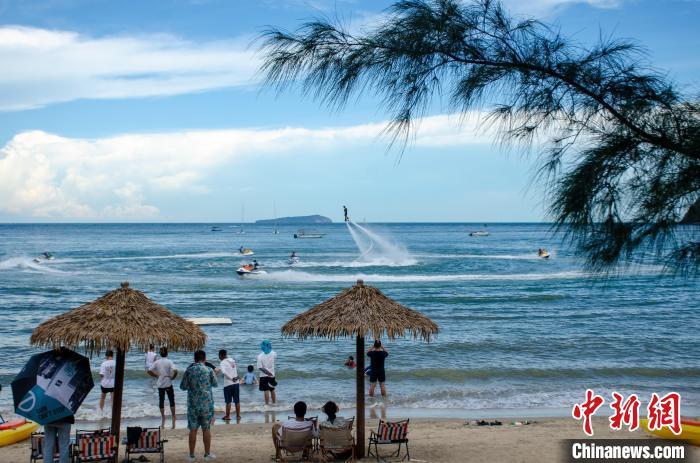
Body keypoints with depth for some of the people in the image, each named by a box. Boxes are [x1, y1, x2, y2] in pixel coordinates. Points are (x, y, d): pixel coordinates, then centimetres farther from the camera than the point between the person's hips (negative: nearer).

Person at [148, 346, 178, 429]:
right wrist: (172, 377, -6)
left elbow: (149, 371, -7)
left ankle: (163, 417, 19)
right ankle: (173, 418, 6)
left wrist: (156, 376, 2)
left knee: (161, 400, 13)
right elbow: (175, 371, -23)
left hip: (160, 384, 2)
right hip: (168, 384, -2)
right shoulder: (169, 362, -10)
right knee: (171, 401, 7)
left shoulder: (157, 362, -3)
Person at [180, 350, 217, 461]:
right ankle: (207, 454, 12)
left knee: (193, 430, 6)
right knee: (206, 429, 7)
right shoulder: (209, 370, -4)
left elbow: (183, 386, 2)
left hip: (193, 404, 1)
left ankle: (192, 455, 8)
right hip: (207, 404, 0)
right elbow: (215, 384, 10)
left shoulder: (189, 370, -4)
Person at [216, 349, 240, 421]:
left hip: (228, 384, -5)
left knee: (228, 401, 4)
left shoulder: (223, 363, -8)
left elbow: (223, 372, -25)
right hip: (236, 383, 5)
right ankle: (238, 416, 13)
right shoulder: (232, 360, 10)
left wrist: (231, 378, -18)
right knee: (237, 401, 9)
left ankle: (228, 416, 10)